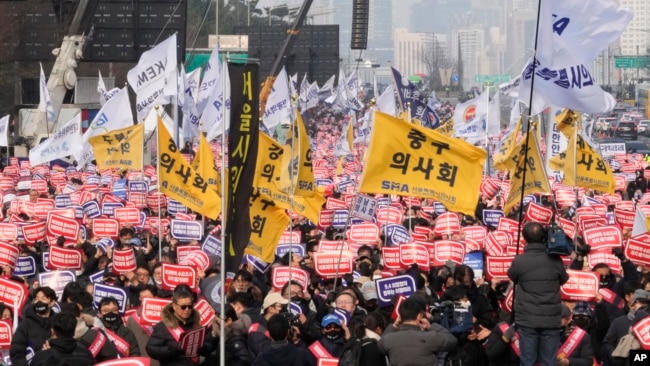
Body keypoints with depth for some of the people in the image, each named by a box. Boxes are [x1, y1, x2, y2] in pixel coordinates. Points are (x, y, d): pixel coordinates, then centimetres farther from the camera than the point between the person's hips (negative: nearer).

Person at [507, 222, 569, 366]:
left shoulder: (519, 261, -7)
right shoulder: (555, 260, -2)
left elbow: (512, 276, 13)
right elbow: (564, 279, 15)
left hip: (527, 320, -1)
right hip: (551, 320, 1)